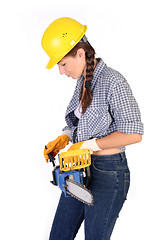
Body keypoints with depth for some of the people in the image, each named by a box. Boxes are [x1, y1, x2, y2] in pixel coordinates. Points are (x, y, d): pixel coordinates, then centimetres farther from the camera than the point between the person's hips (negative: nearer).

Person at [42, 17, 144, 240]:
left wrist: (89, 145, -19)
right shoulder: (83, 81, 8)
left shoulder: (113, 82, -18)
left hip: (107, 173, -8)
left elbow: (133, 133, -22)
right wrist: (64, 137, 1)